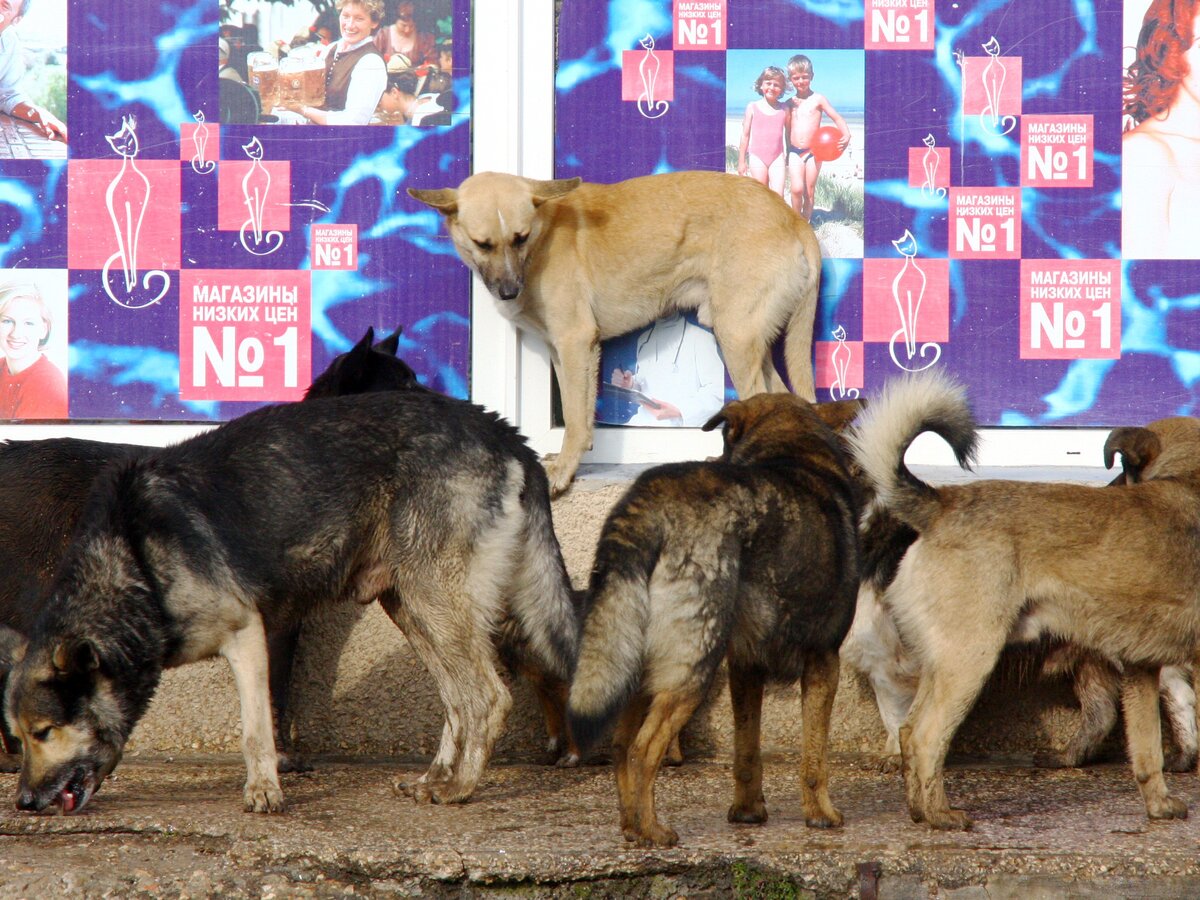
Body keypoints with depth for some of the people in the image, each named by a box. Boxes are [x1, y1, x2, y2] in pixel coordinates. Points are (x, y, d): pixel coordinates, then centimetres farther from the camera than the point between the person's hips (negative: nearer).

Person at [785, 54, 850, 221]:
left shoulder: (818, 99, -1)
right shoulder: (790, 104, 8)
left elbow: (837, 118, -5)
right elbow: (788, 130, 14)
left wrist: (846, 135, -23)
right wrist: (786, 155, 14)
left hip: (813, 152, -1)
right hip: (795, 152, 1)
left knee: (809, 192, 4)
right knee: (797, 189, -14)